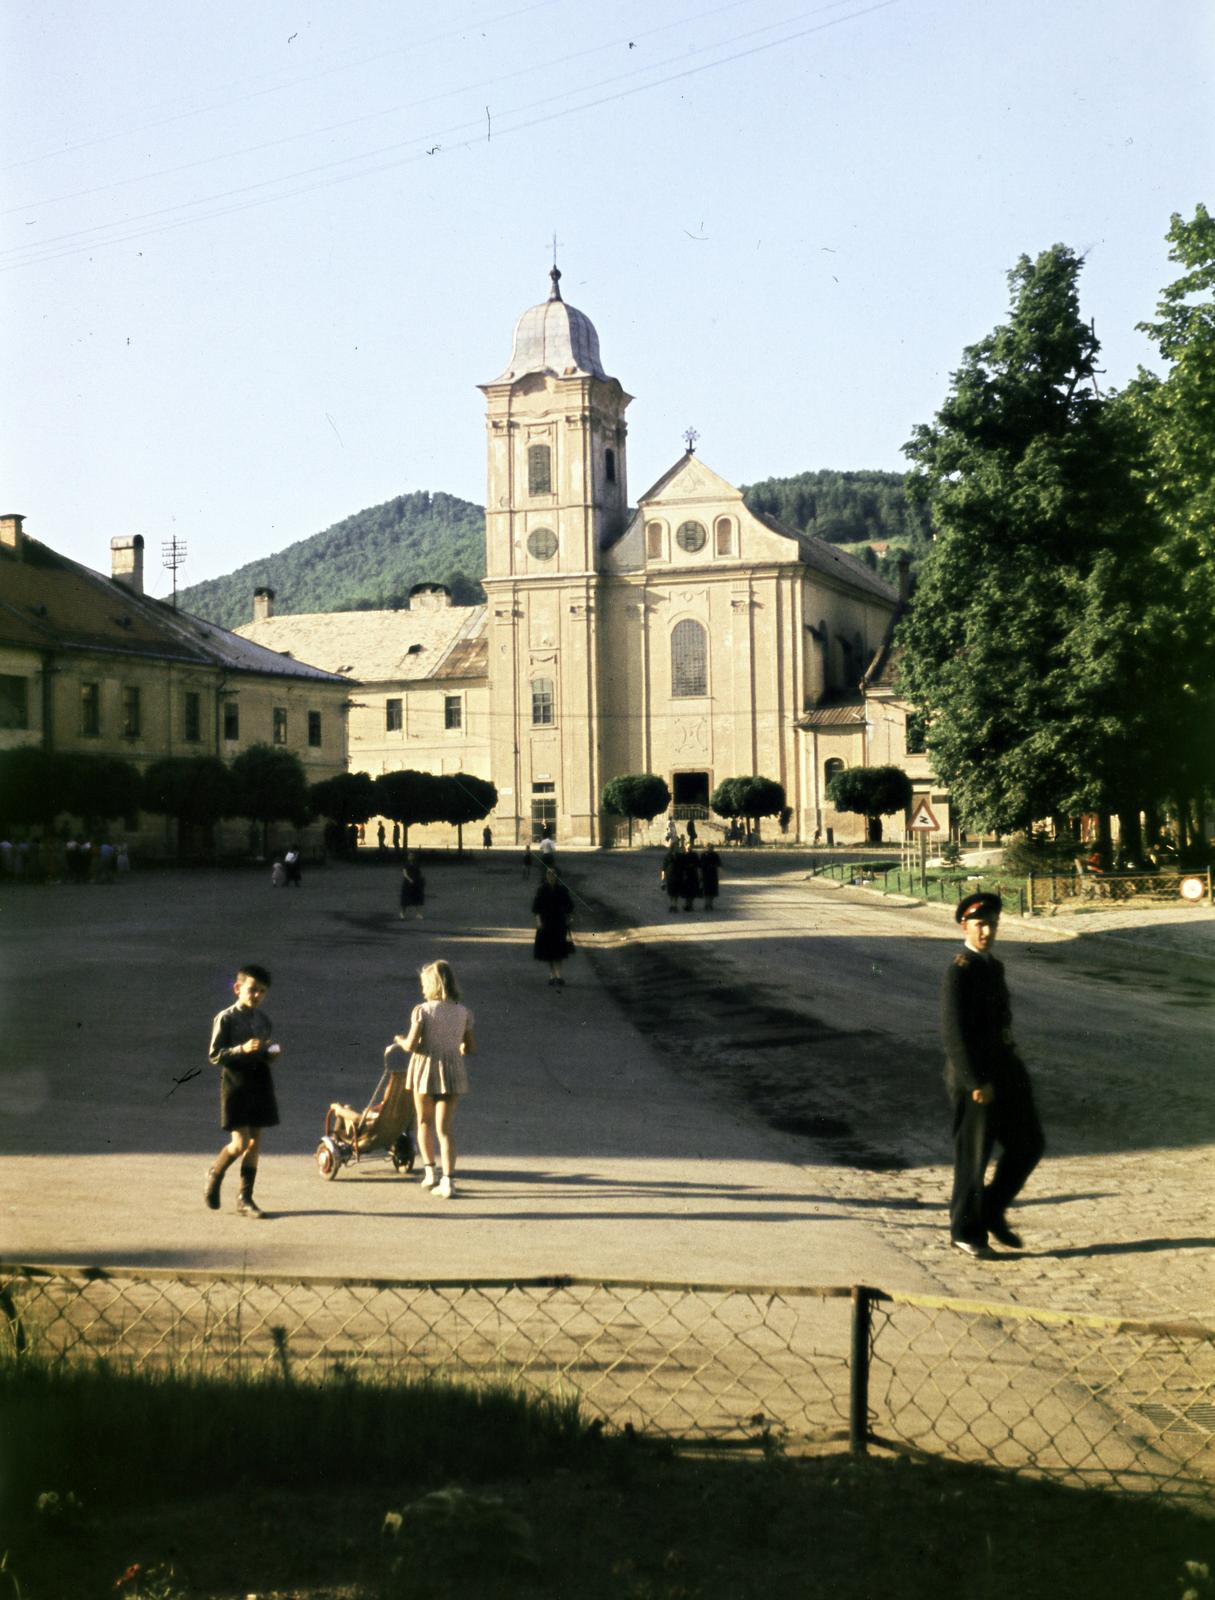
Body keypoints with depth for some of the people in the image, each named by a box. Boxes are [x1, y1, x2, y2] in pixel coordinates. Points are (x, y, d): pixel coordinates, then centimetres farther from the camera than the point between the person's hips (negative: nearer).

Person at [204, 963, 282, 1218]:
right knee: (240, 1143, -8)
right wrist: (241, 1049, -24)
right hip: (235, 1086, -5)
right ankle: (214, 1174, 21)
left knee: (255, 1143, 5)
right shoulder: (226, 1019, -8)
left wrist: (271, 1054, -2)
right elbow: (215, 1056, -10)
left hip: (261, 1085, 5)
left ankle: (245, 1198, 13)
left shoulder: (263, 1020, 9)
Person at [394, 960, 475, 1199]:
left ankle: (430, 1170, 21)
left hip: (425, 1069, -2)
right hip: (453, 1071, 2)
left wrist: (400, 1040, 8)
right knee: (445, 1129, 4)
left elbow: (411, 1045, -14)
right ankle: (448, 1181, -6)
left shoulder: (422, 1010, -9)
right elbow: (471, 1048, 5)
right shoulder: (463, 1012, 2)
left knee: (424, 1122, 21)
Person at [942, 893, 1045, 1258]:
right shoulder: (959, 970, -15)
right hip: (974, 1075, -8)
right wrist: (977, 1082, -22)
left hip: (1005, 1067, 9)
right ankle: (965, 1230, 17)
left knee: (1029, 1145, 9)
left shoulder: (992, 965, 13)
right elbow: (954, 1031, -20)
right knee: (974, 1154, 2)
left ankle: (992, 1212, 23)